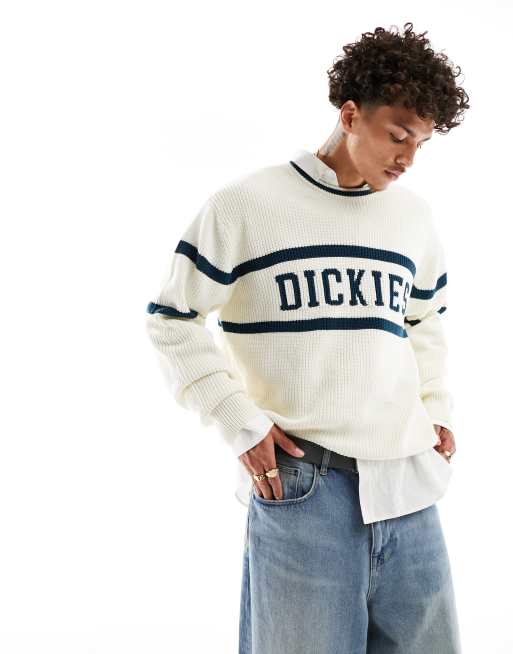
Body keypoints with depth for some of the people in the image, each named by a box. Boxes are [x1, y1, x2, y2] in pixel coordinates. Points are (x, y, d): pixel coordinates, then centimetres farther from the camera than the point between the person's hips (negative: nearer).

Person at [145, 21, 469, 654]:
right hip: (300, 483, -5)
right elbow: (170, 320, 0)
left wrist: (438, 412, 13)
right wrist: (240, 424, -7)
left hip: (409, 484, 5)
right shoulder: (245, 205, -4)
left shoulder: (414, 215, 11)